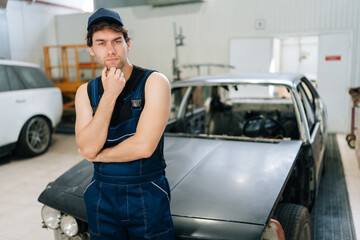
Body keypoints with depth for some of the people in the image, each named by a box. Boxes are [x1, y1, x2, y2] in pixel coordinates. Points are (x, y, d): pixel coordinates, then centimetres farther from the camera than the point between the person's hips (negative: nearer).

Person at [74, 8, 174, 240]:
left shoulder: (154, 82, -14)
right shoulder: (86, 91, 0)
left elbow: (144, 147, -22)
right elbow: (88, 148, -14)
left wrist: (100, 155, -8)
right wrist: (110, 95, -19)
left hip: (148, 195, -3)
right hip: (101, 196, 4)